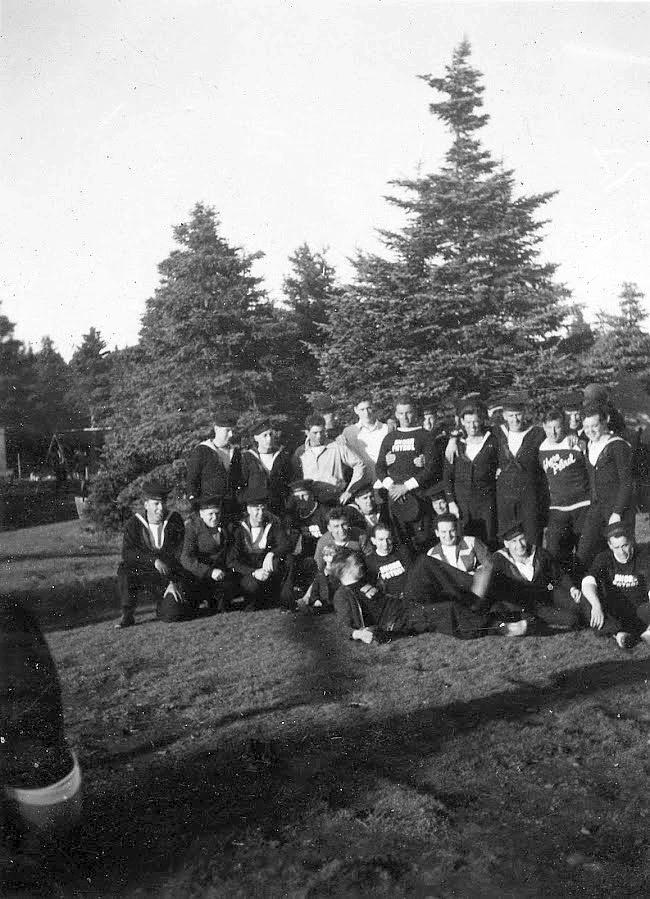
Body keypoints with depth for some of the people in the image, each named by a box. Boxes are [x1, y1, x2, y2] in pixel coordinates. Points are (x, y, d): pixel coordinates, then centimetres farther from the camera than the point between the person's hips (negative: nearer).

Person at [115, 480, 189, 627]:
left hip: (167, 577, -1)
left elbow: (180, 555, -4)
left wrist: (174, 582, -13)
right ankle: (127, 615, -13)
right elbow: (127, 552, -17)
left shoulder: (175, 521, -2)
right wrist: (153, 560, -30)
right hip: (141, 573, 1)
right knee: (124, 569, -31)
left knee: (172, 614, -22)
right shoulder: (134, 523, -3)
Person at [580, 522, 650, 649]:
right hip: (613, 617, 2)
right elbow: (587, 583, -22)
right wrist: (596, 605, -43)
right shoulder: (604, 558, -5)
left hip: (639, 612, -2)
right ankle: (619, 633, -37)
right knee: (587, 601, -28)